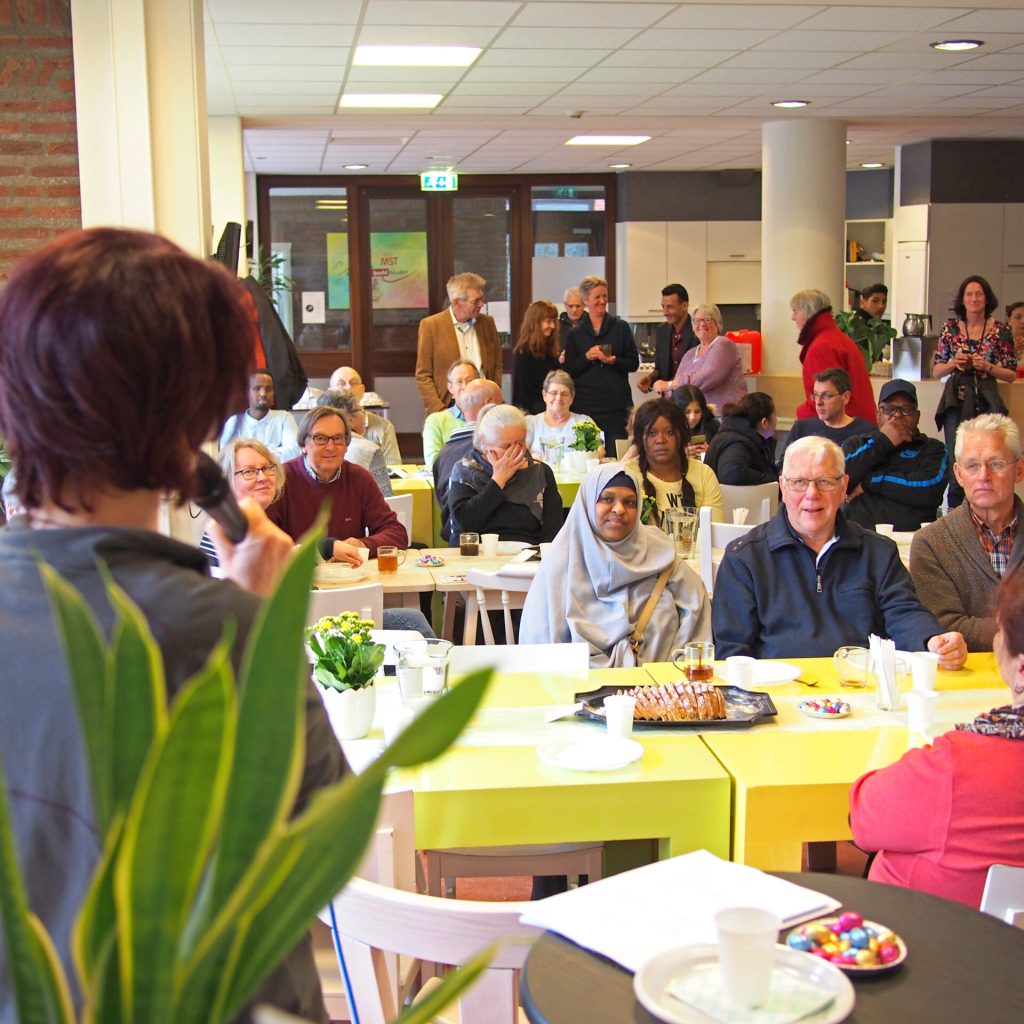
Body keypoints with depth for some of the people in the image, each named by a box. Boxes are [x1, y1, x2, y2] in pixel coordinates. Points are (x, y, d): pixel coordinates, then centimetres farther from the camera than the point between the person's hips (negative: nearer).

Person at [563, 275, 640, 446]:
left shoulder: (621, 327, 8)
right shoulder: (575, 333, 9)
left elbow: (634, 363, 5)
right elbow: (569, 371, 6)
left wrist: (614, 361, -13)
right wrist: (586, 357, -10)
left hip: (617, 404, 0)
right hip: (585, 404, 0)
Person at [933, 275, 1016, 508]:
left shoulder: (1000, 331, 3)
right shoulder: (950, 328, 6)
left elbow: (1012, 375, 6)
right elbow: (936, 371, 11)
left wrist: (988, 367, -11)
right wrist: (953, 364, -9)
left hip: (987, 402, -1)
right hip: (957, 402, 1)